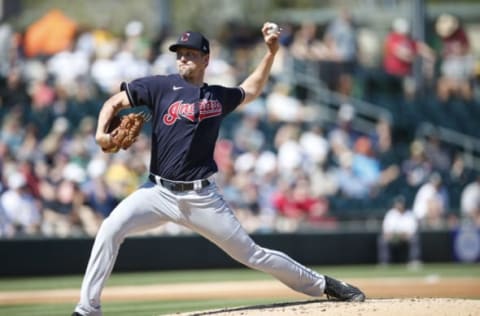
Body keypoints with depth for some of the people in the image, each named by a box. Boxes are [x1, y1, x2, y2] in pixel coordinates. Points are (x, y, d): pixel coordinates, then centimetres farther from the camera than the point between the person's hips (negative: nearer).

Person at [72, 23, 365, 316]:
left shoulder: (219, 97, 9)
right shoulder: (161, 86, 1)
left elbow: (251, 89, 29)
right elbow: (114, 102, 1)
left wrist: (271, 52, 19)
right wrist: (101, 133, -18)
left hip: (202, 197, 1)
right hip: (159, 191, 0)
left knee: (250, 253, 3)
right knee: (111, 229, -22)